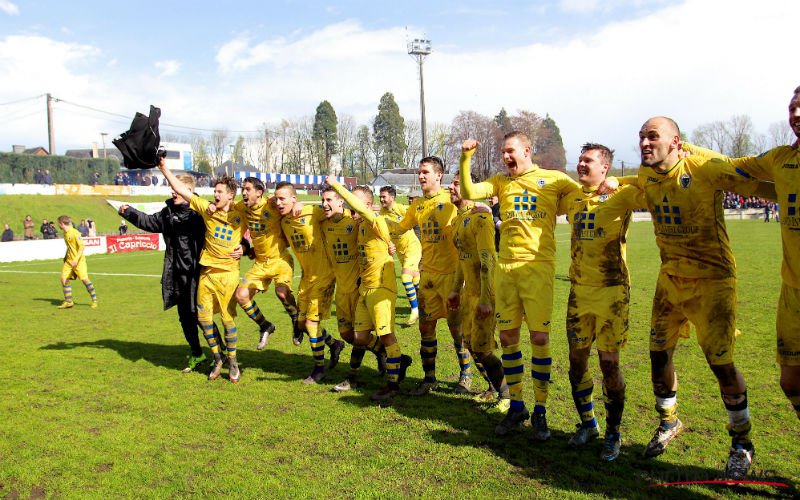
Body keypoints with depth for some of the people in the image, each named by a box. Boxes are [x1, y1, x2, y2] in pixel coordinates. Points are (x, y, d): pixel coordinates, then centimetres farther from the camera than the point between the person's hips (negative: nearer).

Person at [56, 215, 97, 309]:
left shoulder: (75, 233, -15)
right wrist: (65, 256, 22)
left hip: (79, 261, -8)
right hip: (69, 261, 8)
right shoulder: (65, 233, 10)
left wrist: (76, 259, -25)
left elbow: (82, 246, -19)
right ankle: (68, 301, 9)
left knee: (85, 279, -12)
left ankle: (94, 300, 0)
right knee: (64, 279, 0)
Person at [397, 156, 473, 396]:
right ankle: (429, 378, 21)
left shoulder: (450, 200, -8)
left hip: (450, 272, -5)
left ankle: (466, 374, 23)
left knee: (456, 326, 3)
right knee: (426, 326, 8)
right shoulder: (417, 204, 10)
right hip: (427, 273, 6)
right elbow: (401, 226, 22)